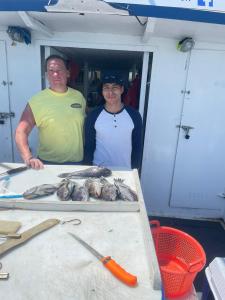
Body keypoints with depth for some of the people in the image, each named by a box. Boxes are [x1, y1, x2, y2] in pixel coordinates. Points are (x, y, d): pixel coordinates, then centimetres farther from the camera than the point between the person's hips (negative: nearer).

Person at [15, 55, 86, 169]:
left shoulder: (78, 96, 1)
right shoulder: (36, 101, -9)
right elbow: (21, 132, -11)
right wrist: (28, 158, -25)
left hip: (77, 162, 3)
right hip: (47, 164, -2)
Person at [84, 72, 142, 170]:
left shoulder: (134, 115, -7)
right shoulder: (93, 116, -9)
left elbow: (137, 147, 0)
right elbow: (88, 147, -1)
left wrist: (134, 171, 0)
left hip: (125, 171, 1)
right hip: (99, 170, 0)